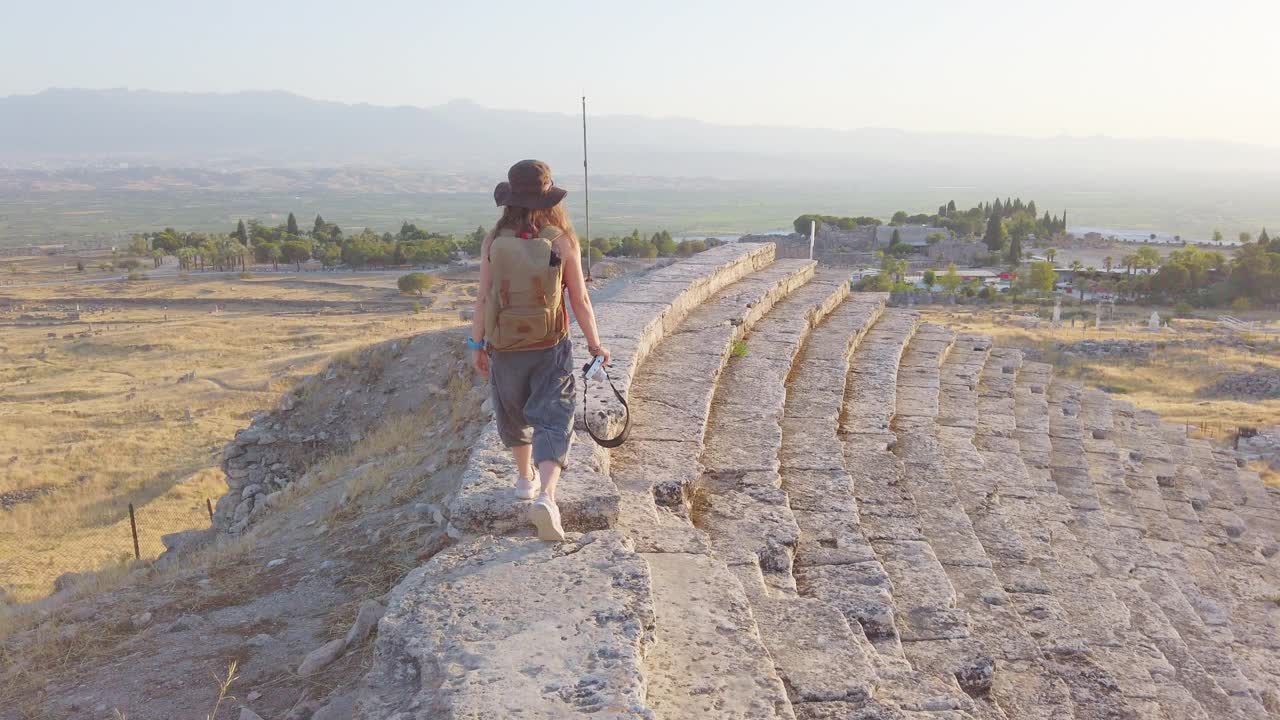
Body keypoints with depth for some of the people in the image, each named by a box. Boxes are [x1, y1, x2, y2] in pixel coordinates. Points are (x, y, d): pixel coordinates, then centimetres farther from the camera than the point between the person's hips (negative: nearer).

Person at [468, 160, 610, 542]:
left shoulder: (493, 241, -6)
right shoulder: (562, 241, -10)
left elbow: (483, 299, -4)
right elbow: (580, 300, -6)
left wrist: (477, 344, 8)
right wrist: (595, 343, 6)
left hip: (505, 350, 2)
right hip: (551, 351, -2)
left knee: (514, 415, 24)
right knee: (553, 423, 0)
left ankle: (526, 478, 44)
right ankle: (546, 495, -20)